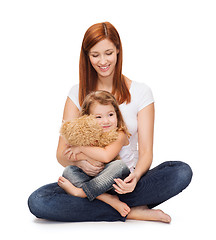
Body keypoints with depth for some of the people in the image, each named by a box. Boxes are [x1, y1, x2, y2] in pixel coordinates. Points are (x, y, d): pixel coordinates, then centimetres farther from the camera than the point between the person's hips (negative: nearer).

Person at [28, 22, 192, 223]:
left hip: (126, 179, 0)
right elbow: (62, 154, 2)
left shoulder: (140, 92, 2)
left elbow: (145, 151, -3)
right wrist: (78, 161, -23)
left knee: (182, 172, -27)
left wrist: (135, 177, -26)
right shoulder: (78, 93, 4)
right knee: (37, 201, -28)